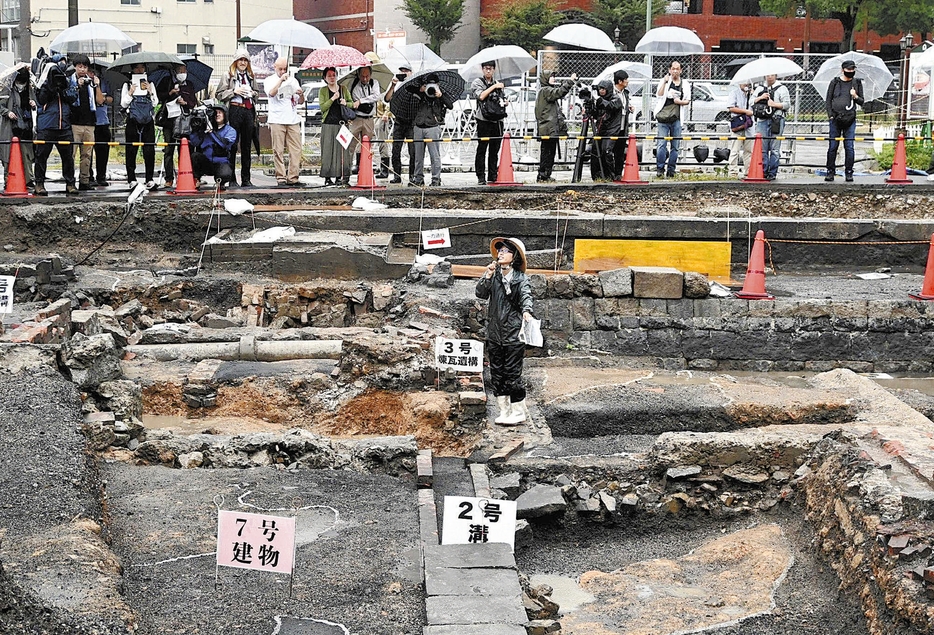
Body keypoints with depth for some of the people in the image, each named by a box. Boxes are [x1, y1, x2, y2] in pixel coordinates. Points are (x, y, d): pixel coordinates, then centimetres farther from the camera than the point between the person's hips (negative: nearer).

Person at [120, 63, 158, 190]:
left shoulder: (150, 84, 13)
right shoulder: (128, 85, 9)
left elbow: (155, 103, 7)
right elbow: (123, 104, 4)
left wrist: (150, 91, -6)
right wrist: (130, 93, -9)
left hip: (148, 121, 1)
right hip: (132, 121, -1)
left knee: (149, 151, -3)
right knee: (131, 151, -2)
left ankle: (149, 180, 1)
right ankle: (132, 180, 1)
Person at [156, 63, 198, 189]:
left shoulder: (189, 84, 17)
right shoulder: (166, 81, 10)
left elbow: (194, 102, 19)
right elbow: (158, 95, 7)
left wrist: (185, 102, -1)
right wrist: (169, 93, -8)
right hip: (169, 120, -1)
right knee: (168, 150, -3)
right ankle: (169, 179, 0)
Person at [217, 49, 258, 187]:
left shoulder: (251, 76, 18)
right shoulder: (229, 75, 3)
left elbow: (257, 92, 28)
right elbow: (220, 94, -1)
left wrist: (253, 93, 7)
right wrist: (234, 91, -11)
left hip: (249, 110, 5)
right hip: (235, 110, -5)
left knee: (246, 146, 7)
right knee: (232, 145, -3)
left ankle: (246, 179, 11)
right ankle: (231, 179, 0)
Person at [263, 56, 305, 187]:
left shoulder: (293, 80, 19)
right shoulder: (269, 80, 8)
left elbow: (301, 101, 18)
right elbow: (272, 93, -13)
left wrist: (301, 94, -3)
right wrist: (281, 80, -16)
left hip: (293, 120, 4)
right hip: (277, 121, -3)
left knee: (296, 150, -3)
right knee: (278, 151, -5)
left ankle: (293, 178, 1)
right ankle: (281, 178, -4)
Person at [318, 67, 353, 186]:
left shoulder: (344, 89, 14)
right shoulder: (323, 91, 7)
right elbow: (322, 107, -3)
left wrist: (345, 103, -4)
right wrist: (333, 98, -12)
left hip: (342, 124, 2)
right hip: (328, 124, -2)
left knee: (343, 150, -4)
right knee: (328, 150, -6)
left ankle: (341, 176, 0)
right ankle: (328, 177, -4)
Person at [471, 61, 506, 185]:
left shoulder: (498, 83, 19)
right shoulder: (477, 82, 2)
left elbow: (504, 99, 28)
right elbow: (481, 96, -15)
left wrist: (504, 102, 5)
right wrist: (493, 87, -10)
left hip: (498, 121, 5)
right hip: (484, 121, -5)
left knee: (495, 150, 7)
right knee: (482, 149, -4)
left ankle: (493, 176, 13)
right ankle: (481, 177, -2)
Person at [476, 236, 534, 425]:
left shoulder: (520, 278, -5)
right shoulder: (493, 275, 7)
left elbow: (526, 296, -21)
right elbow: (481, 294, -3)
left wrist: (526, 311, -41)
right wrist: (487, 276, -17)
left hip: (513, 334, -5)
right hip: (494, 333, 5)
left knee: (512, 373, -3)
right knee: (496, 373, 9)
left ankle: (519, 411, 9)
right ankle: (504, 411, 18)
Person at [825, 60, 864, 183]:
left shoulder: (857, 83, 11)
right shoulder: (835, 82, 8)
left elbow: (861, 102, 13)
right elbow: (828, 100, 9)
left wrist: (855, 96, -8)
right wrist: (830, 115, -1)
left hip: (850, 119, 0)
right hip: (835, 119, 0)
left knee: (849, 147, -2)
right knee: (833, 147, 1)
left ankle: (849, 173, 4)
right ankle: (830, 171, 9)